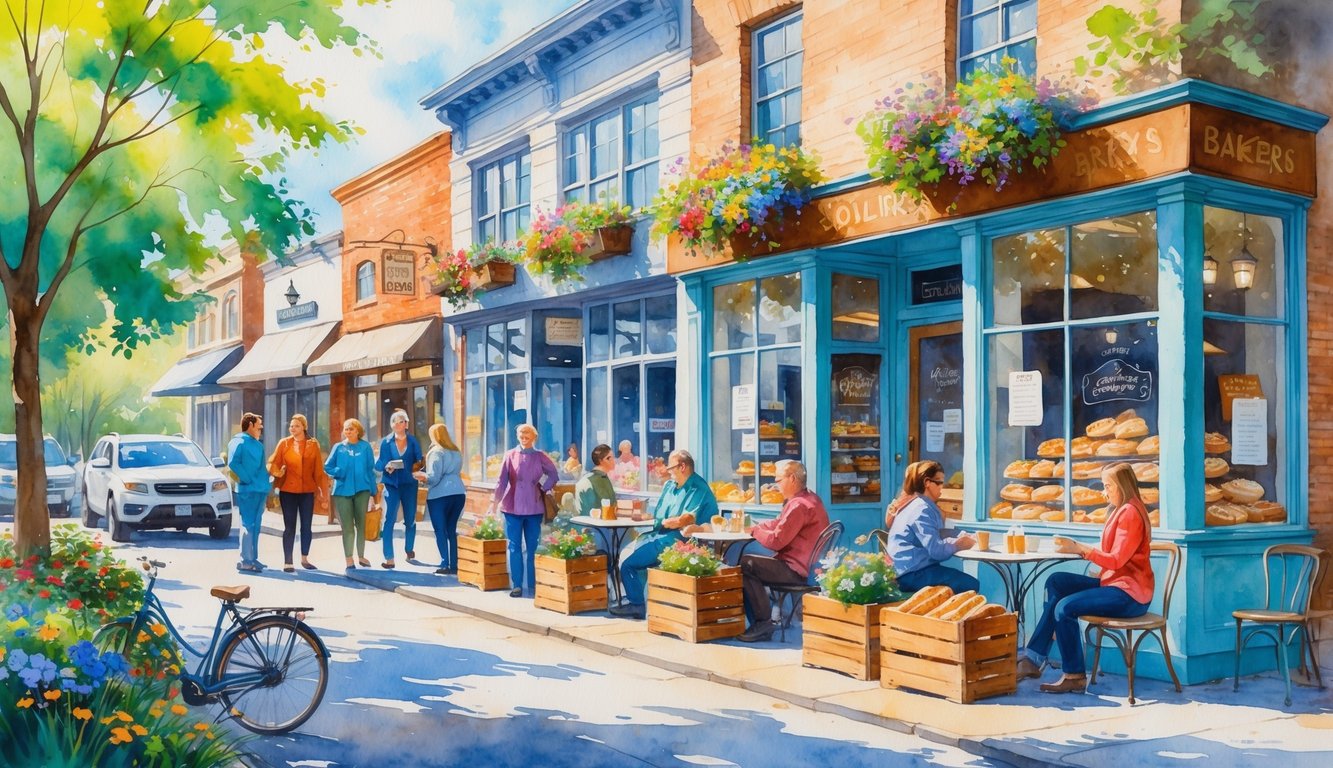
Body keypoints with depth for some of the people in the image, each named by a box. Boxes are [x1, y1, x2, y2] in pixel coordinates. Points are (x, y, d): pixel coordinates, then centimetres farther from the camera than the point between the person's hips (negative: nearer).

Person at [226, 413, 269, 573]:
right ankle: (245, 561, -9)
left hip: (260, 490, 9)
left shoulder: (257, 444, 21)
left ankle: (253, 558, 20)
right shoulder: (239, 441, -7)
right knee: (248, 524, -10)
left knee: (255, 525, 13)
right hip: (248, 490, -9)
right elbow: (233, 463, -19)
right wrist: (248, 480, -20)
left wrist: (266, 482, 13)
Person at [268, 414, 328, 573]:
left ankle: (304, 559, 23)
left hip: (307, 491, 1)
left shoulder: (313, 444, 4)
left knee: (306, 526, 8)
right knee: (289, 527, 2)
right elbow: (273, 463, -1)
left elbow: (318, 469, 4)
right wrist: (276, 472, -22)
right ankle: (287, 562, 8)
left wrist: (321, 489, 2)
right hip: (288, 491, -1)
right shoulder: (284, 443, 2)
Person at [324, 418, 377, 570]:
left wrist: (373, 491, 0)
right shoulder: (339, 448, 4)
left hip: (362, 490, 0)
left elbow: (370, 469, 4)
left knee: (361, 524, 10)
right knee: (347, 527, 1)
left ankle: (361, 556, 24)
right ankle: (349, 560, 7)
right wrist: (338, 472, -12)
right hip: (343, 491, 0)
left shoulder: (365, 447, 3)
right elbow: (327, 467, 7)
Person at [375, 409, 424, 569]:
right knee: (388, 520, -12)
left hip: (409, 485, 2)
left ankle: (409, 550, 36)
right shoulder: (386, 442, 1)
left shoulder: (413, 441, 4)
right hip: (391, 485, -2)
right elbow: (378, 465, -1)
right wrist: (386, 466, -22)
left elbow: (419, 461, 7)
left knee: (410, 520, 13)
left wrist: (418, 465, -16)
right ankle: (389, 558, -12)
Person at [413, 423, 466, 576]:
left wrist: (420, 475, 7)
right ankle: (454, 565, 9)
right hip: (459, 492, 6)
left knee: (440, 530, 1)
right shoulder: (456, 452, 14)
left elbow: (433, 478, -12)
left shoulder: (436, 452, -6)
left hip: (440, 495, -6)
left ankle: (445, 565, -4)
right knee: (452, 529, 12)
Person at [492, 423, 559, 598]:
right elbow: (502, 480, -2)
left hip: (534, 508, 0)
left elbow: (554, 474, 11)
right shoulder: (510, 455, 1)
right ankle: (517, 585, 5)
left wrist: (544, 489, 0)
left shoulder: (540, 457, 3)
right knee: (514, 547, 1)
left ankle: (533, 585, 11)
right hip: (513, 507, 0)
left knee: (532, 548, 5)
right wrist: (495, 501, -8)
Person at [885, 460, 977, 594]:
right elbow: (936, 550, -21)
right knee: (970, 585, -14)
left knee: (969, 582, 6)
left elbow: (934, 542, 16)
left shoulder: (920, 505, 18)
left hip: (916, 569, 10)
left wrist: (957, 540, 1)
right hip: (912, 574, -10)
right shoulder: (922, 509, -15)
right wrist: (958, 544, -3)